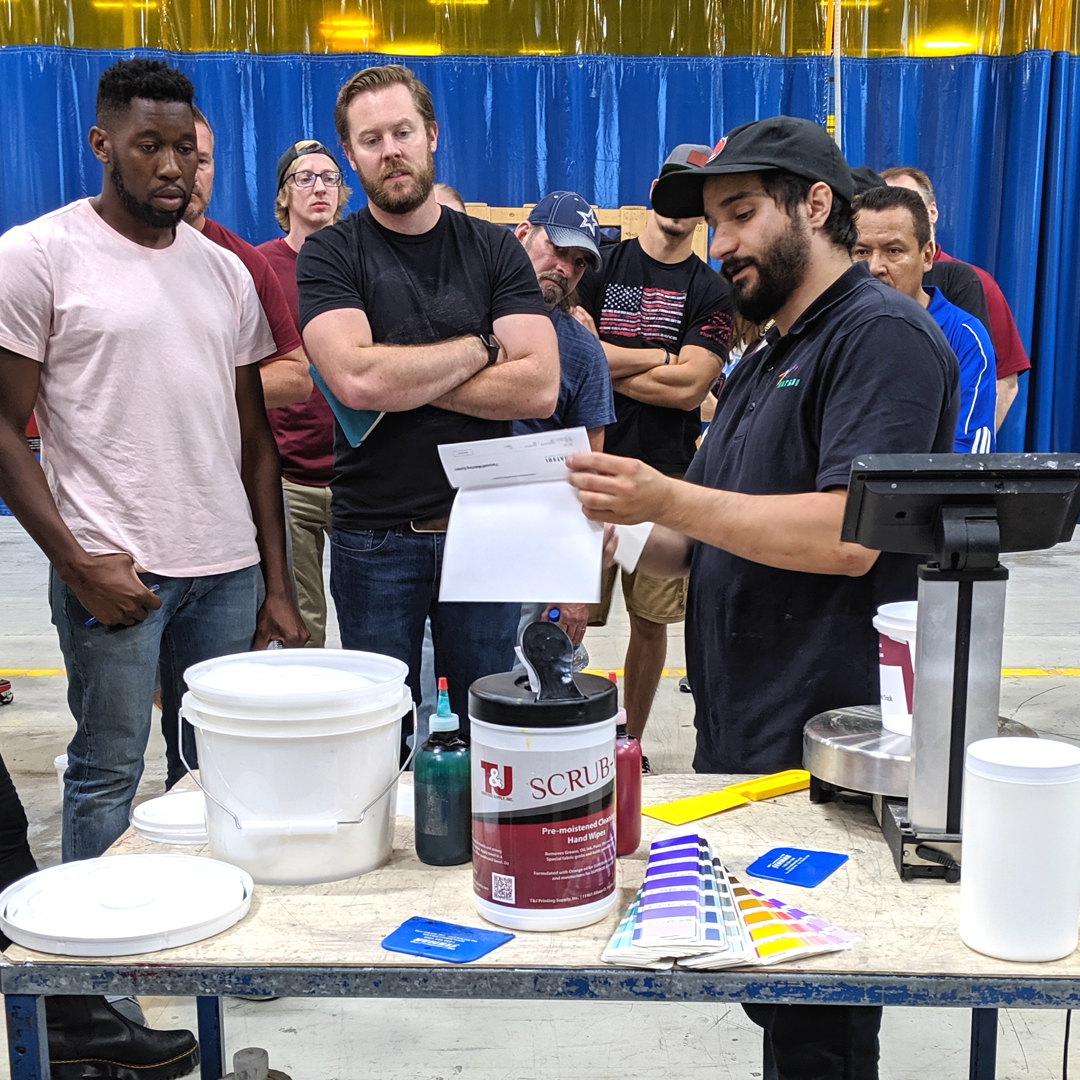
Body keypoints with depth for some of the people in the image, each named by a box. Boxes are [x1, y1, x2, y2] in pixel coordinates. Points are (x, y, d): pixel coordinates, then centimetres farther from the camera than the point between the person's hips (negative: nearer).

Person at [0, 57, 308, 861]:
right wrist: (75, 561, -13)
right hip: (115, 571, -4)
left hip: (230, 569, 5)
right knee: (108, 777, 2)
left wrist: (278, 587, 9)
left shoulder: (225, 270, 13)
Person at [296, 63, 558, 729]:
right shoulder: (330, 256, -1)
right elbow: (356, 378, -19)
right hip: (375, 539, -1)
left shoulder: (495, 249, 5)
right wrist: (480, 347, -8)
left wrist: (402, 381, -13)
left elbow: (539, 387, -8)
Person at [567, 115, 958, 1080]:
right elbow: (707, 540, 20)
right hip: (738, 744, 9)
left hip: (822, 755, -9)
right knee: (768, 1000, 18)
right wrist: (623, 537, 0)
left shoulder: (883, 334, -11)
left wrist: (667, 499, -23)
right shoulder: (766, 357, 19)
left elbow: (847, 536, -23)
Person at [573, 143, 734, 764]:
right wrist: (661, 357, -4)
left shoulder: (712, 292, 7)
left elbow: (690, 388, -6)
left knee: (651, 620, 8)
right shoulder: (600, 264, 9)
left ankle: (632, 743, 23)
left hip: (668, 474, 1)